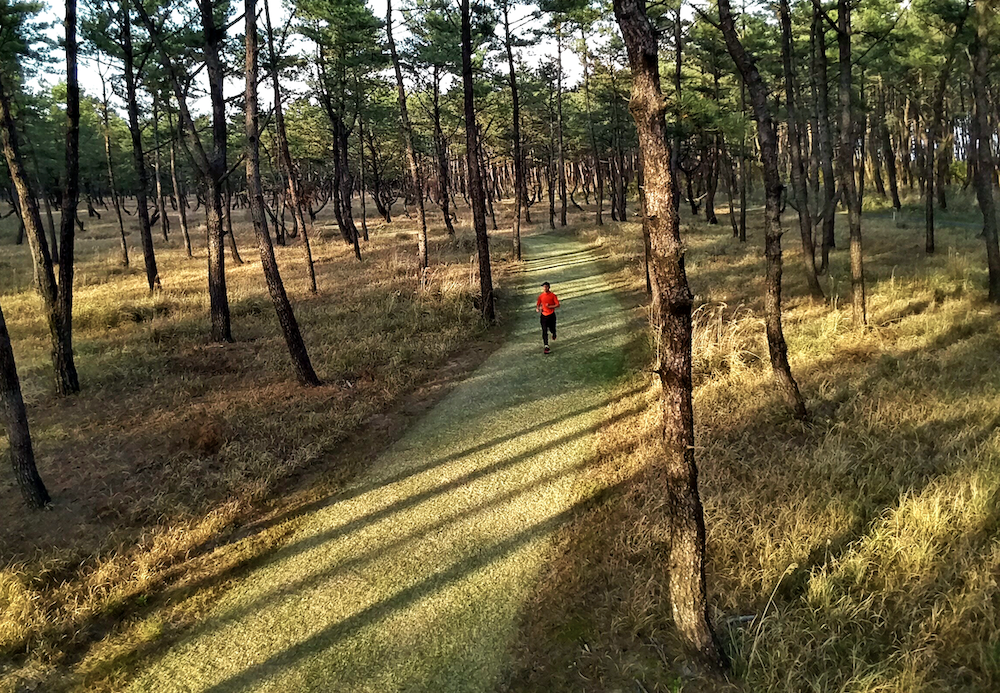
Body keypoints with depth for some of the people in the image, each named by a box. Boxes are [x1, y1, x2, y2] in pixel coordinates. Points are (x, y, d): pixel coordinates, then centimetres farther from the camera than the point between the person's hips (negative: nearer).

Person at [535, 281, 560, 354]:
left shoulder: (553, 295, -6)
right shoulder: (541, 296, 2)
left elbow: (557, 305, -8)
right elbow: (538, 304, 10)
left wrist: (549, 306, -18)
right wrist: (537, 308, -12)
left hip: (551, 315, -1)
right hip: (544, 315, 1)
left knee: (552, 329, 10)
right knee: (544, 331, -6)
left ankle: (554, 334, 49)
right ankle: (546, 346, -4)